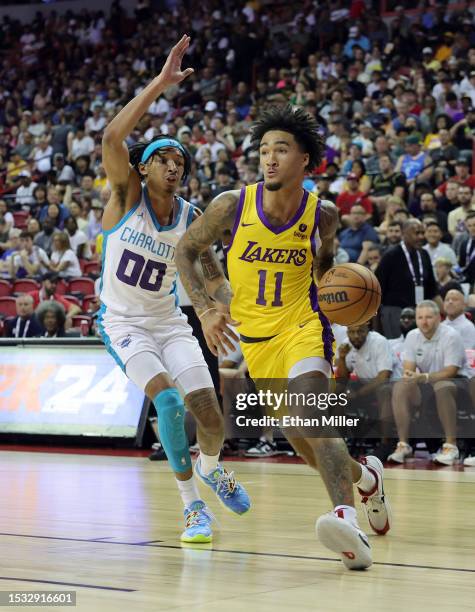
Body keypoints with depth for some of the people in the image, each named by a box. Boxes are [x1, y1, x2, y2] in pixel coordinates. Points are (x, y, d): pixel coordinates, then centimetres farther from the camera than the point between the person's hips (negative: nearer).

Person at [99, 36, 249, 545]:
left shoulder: (190, 218, -4)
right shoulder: (126, 195, -12)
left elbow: (209, 272, 6)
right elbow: (112, 136, -30)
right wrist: (160, 84, -35)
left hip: (169, 320, 4)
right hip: (123, 321, -3)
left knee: (209, 414, -7)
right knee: (167, 398, -26)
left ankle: (210, 465, 30)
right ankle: (191, 505, -12)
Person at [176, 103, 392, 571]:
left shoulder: (322, 213, -8)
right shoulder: (233, 205, -11)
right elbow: (185, 252, 2)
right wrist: (205, 309, -9)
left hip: (302, 327, -3)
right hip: (255, 339, 3)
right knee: (302, 443, 10)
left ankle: (347, 519, -46)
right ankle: (364, 476, 41)